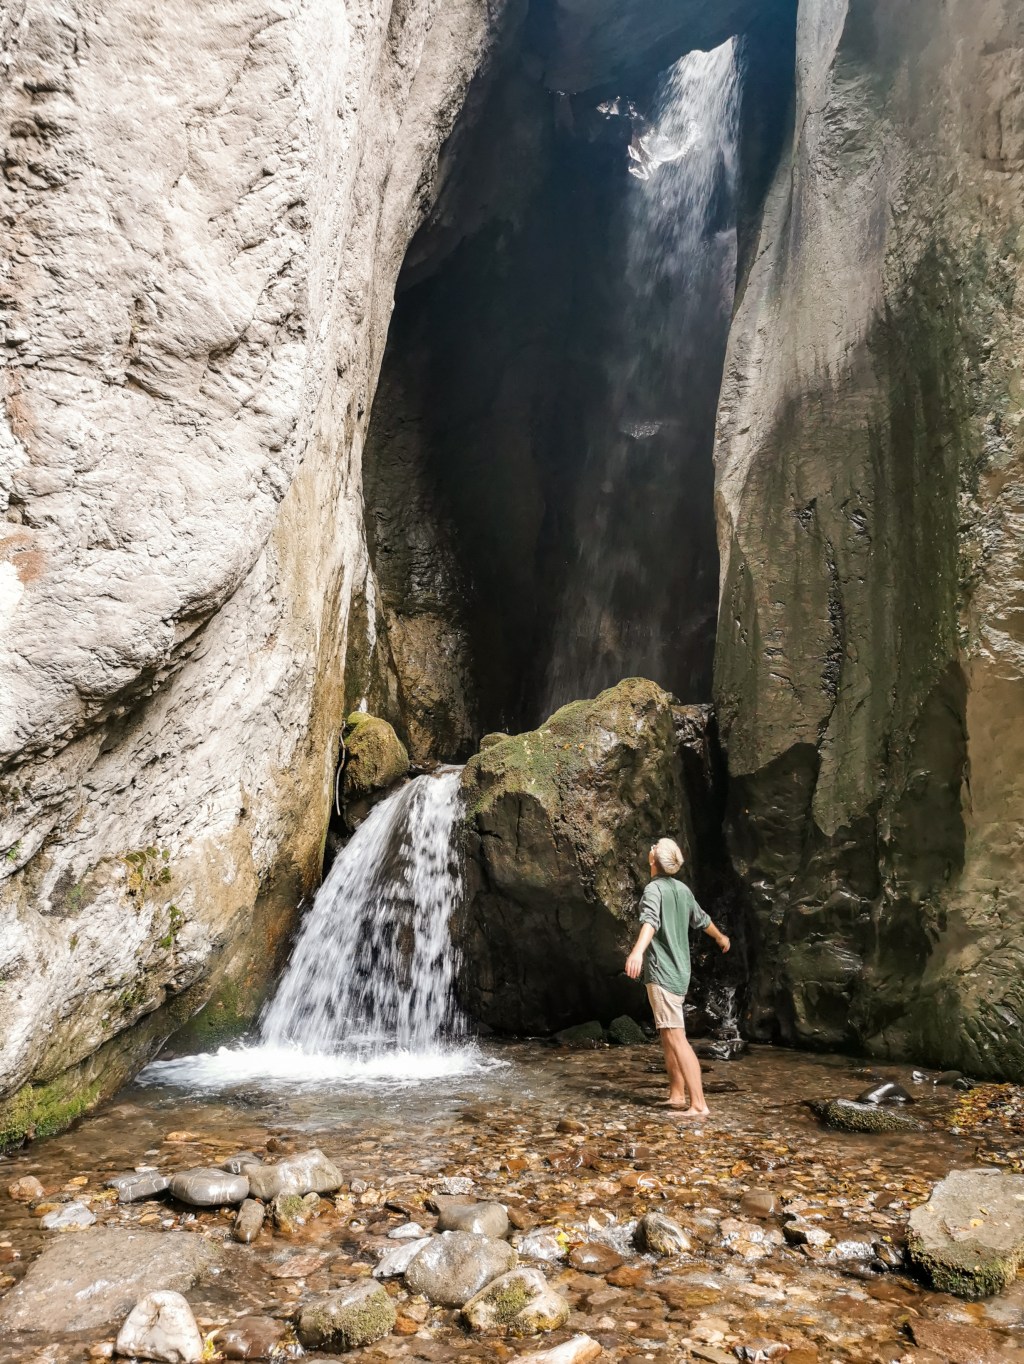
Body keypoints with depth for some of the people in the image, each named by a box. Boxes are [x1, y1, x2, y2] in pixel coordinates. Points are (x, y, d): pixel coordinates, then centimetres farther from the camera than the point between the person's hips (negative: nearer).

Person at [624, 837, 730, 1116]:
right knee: (668, 1036, 17)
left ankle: (699, 1104, -15)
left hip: (661, 973, -9)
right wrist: (720, 937, 49)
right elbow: (702, 919, 29)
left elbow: (651, 921, -32)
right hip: (679, 971, 9)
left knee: (676, 1038, -12)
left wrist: (638, 951, -48)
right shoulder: (683, 889, 13)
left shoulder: (654, 889, -12)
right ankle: (677, 1096, 20)